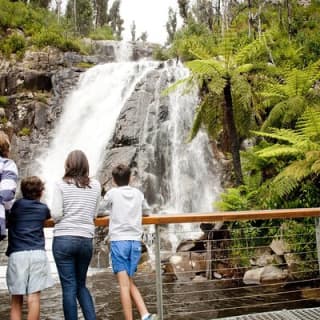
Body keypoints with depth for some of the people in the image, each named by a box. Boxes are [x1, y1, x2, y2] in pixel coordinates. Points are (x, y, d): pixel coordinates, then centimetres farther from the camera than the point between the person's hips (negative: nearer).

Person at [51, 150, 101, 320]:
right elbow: (94, 214, 9)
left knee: (69, 288, 4)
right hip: (86, 240, 3)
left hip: (63, 239, -3)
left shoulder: (61, 185, -2)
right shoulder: (96, 185, 5)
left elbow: (56, 214, -8)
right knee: (81, 285, 19)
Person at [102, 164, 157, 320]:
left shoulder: (112, 193, 2)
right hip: (135, 242, 4)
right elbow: (146, 211, 27)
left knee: (124, 285, -5)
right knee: (130, 283, 13)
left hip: (119, 241, -4)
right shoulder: (138, 193, 12)